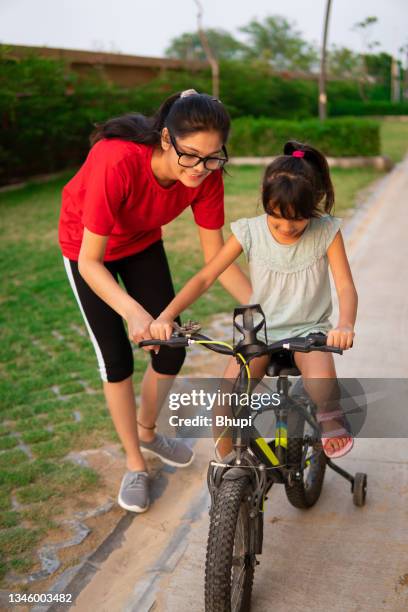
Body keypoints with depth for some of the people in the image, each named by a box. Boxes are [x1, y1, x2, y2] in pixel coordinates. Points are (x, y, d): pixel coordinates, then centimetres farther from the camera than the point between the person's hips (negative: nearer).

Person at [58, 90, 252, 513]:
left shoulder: (206, 175, -26)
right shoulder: (118, 161, -41)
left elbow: (217, 259, -16)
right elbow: (90, 262, -35)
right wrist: (134, 312, -49)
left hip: (142, 243, 4)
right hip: (87, 248, -4)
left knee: (172, 351, -1)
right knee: (116, 359, -5)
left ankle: (147, 431, 30)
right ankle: (135, 464, 17)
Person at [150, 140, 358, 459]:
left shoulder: (326, 231, -10)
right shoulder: (250, 232, -9)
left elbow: (346, 287, -14)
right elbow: (204, 278, -9)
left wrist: (345, 326, -37)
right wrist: (165, 316, -24)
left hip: (309, 329, -1)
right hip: (260, 331, 1)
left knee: (322, 383, -35)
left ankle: (330, 420, -1)